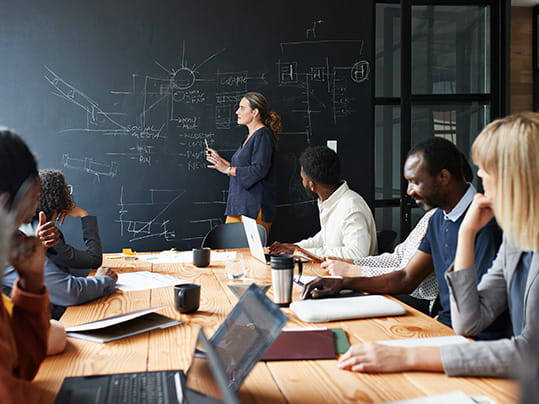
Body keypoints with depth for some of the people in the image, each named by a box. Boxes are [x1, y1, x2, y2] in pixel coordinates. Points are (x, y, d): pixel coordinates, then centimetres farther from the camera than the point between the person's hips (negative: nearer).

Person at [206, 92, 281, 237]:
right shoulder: (249, 136, 21)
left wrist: (228, 169, -13)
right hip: (238, 206, 10)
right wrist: (220, 160, 20)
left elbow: (259, 170, -20)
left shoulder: (263, 135, -10)